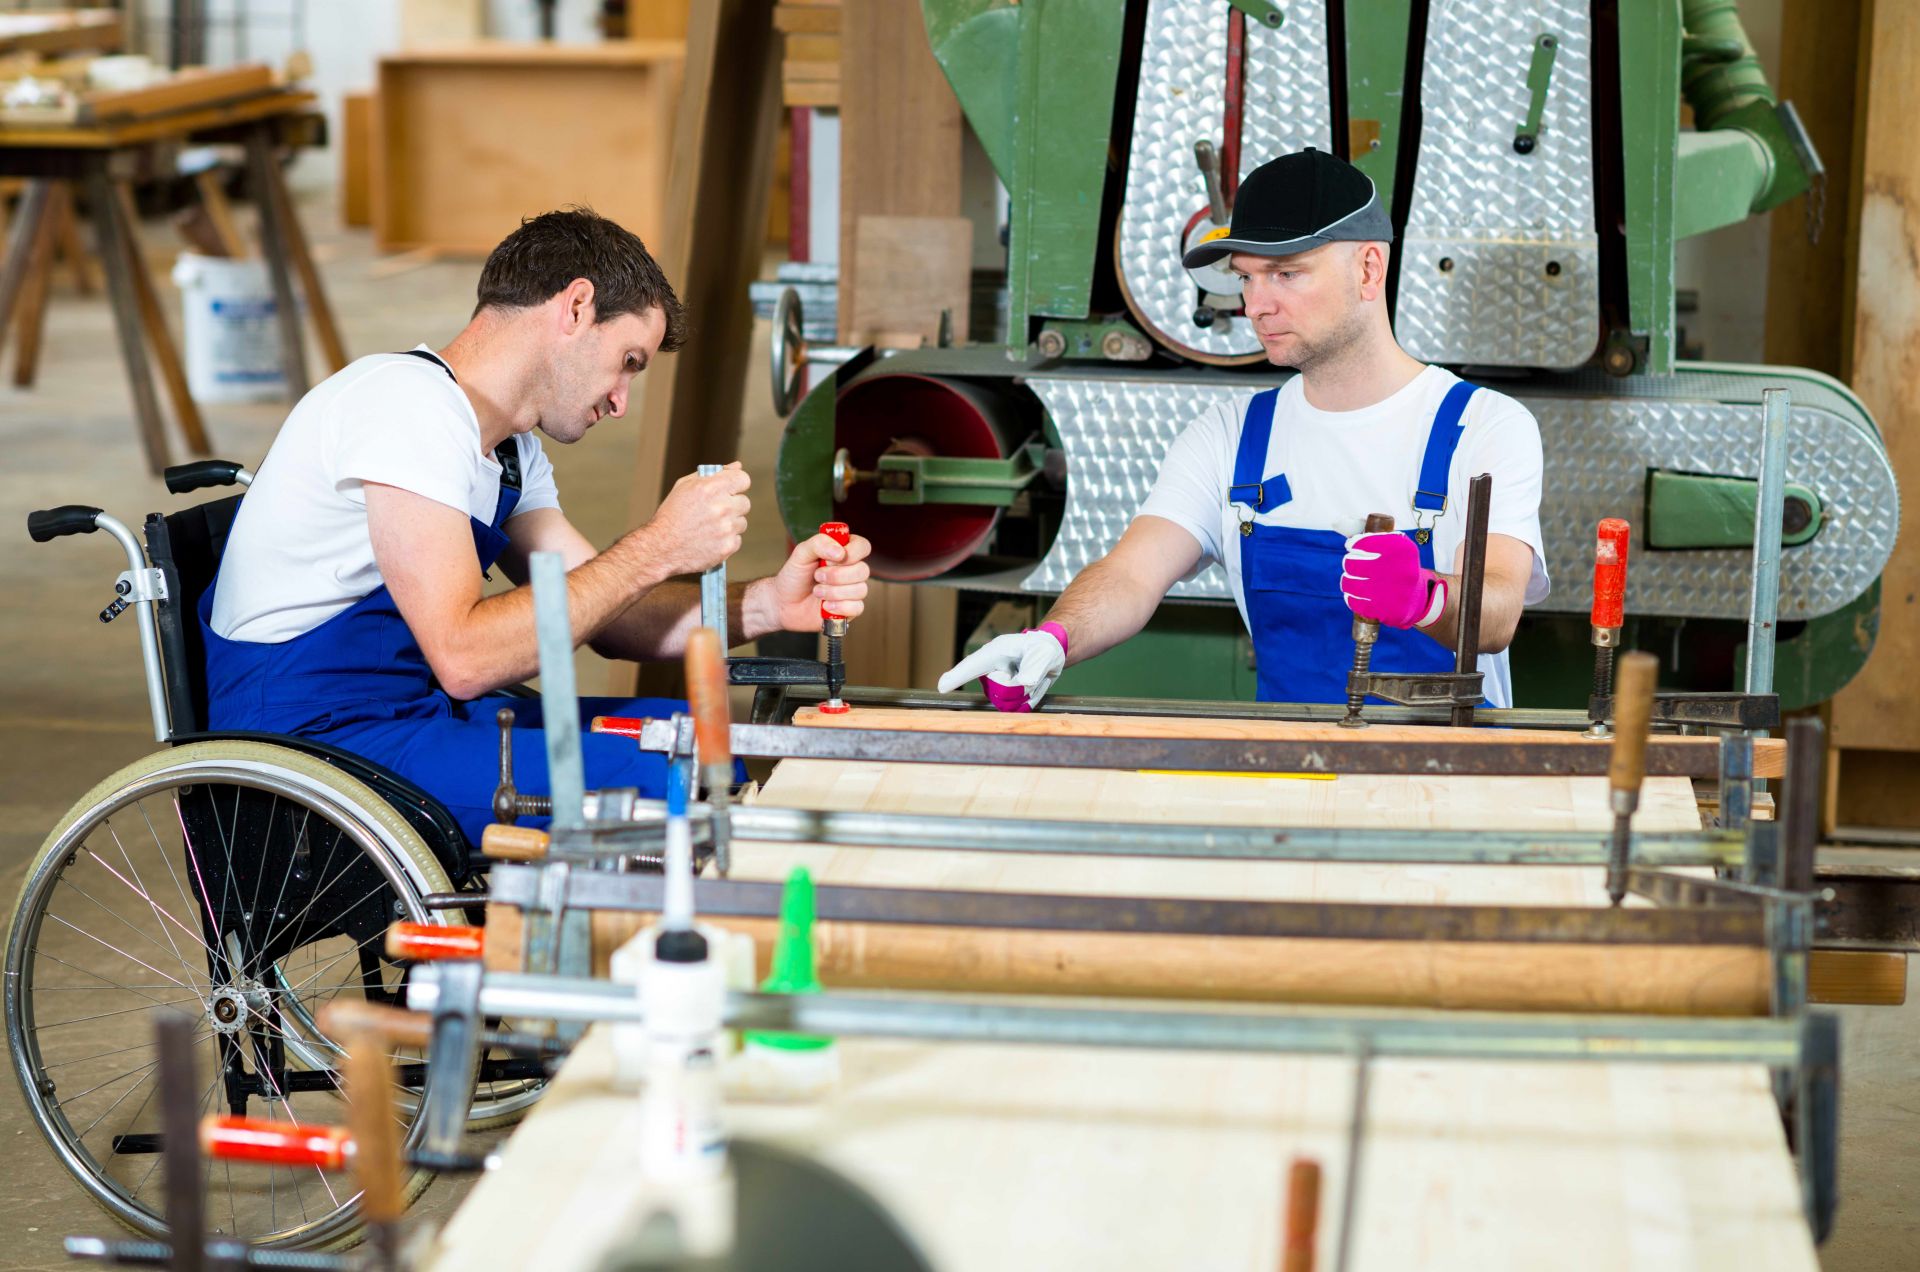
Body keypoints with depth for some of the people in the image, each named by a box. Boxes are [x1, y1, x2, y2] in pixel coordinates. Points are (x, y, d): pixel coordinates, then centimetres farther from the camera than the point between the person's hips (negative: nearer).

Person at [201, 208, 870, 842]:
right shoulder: (408, 403, -17)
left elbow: (603, 614, 14)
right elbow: (464, 658, -25)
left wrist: (769, 605, -2)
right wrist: (657, 549, -19)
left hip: (412, 714, 10)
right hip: (312, 738, -10)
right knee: (657, 787, -21)